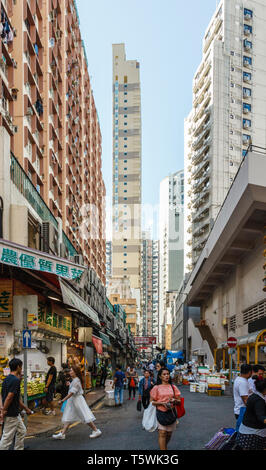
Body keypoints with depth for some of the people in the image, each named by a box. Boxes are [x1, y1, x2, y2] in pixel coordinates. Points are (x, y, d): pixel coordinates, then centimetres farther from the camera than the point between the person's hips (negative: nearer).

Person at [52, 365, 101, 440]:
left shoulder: (76, 381, -21)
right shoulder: (74, 380, 10)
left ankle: (96, 431, 6)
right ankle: (62, 434, 8)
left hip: (77, 399, -10)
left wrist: (62, 400, -26)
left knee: (85, 416, -3)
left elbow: (72, 392, -26)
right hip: (72, 400, 10)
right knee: (68, 417, 7)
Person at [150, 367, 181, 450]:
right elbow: (152, 401, 0)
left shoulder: (173, 387, 6)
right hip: (161, 412, -3)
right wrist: (162, 403, -16)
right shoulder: (157, 388, -1)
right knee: (162, 433, -11)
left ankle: (164, 446, 36)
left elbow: (179, 401, 8)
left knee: (169, 433, 11)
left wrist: (174, 400, -15)